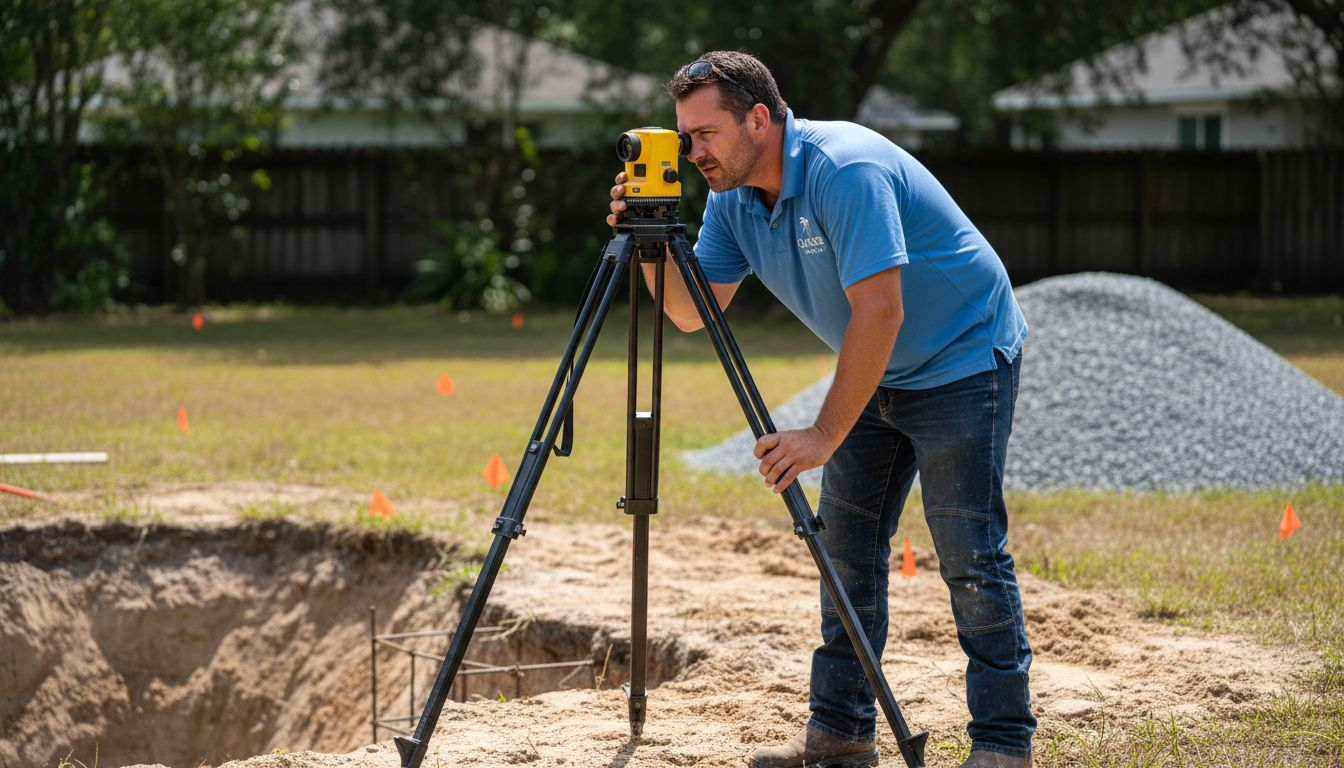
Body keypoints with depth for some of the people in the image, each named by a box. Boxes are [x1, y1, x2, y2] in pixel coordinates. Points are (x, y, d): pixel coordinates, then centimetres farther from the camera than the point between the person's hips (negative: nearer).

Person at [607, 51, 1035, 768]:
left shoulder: (846, 169, -29)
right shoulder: (734, 198, -2)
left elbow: (880, 311, -33)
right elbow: (694, 311, 0)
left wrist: (824, 435, -33)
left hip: (961, 361, -9)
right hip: (876, 376, 9)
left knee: (970, 553, -10)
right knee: (845, 543, 5)